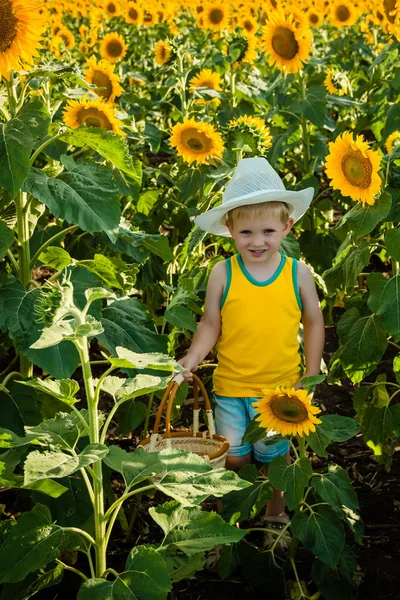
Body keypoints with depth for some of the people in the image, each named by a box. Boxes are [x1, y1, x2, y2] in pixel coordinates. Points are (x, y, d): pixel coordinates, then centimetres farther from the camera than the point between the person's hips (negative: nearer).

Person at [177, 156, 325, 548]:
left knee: (275, 456, 15)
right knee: (232, 458, 10)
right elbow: (210, 325, -2)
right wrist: (191, 359, -16)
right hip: (230, 386, 0)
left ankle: (276, 516, 39)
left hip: (280, 388, 0)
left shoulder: (297, 273, -7)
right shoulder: (223, 274, -8)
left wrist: (310, 376, 1)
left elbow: (313, 324, 2)